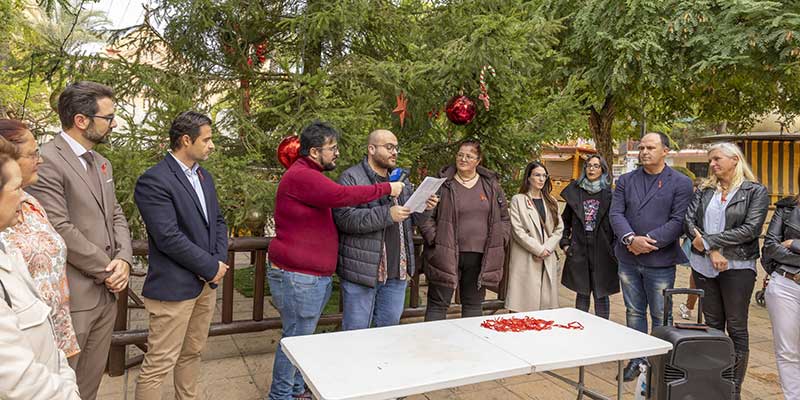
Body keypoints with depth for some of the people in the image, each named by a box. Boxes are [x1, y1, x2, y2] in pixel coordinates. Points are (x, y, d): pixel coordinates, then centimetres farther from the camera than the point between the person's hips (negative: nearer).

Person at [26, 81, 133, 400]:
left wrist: (124, 259, -4)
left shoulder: (102, 163, 13)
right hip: (72, 297, -8)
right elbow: (59, 230, -20)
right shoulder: (46, 161, -15)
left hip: (107, 291, 8)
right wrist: (108, 269, -12)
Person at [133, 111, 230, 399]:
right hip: (174, 288, -8)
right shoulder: (153, 181, -15)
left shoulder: (205, 177, 12)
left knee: (192, 354, 20)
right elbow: (169, 237, -21)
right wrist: (212, 267, -14)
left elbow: (218, 221, 15)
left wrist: (220, 260, -3)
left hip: (207, 284, 8)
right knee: (158, 365, 0)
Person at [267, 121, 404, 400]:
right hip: (298, 277, -10)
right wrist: (386, 188, -18)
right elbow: (342, 195, -27)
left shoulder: (311, 176, 19)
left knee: (303, 337, 18)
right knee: (295, 339, 0)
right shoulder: (301, 176, -17)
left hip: (315, 276, 10)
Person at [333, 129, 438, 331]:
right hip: (361, 271, -6)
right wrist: (387, 214, -27)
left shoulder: (401, 179, 15)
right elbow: (344, 218, -21)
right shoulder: (351, 178, -8)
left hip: (397, 272, 6)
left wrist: (425, 208, -1)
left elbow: (411, 219, 21)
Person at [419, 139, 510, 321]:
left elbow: (504, 217, 16)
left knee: (474, 304, 14)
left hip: (480, 257, 3)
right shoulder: (443, 183, -1)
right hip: (447, 255, -3)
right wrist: (434, 239, -11)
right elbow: (425, 215, -1)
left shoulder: (491, 185, 10)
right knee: (438, 304, 3)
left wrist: (501, 240, 5)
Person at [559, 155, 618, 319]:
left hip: (602, 252, -2)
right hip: (579, 251, 2)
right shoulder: (574, 192, 7)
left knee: (601, 295, 6)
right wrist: (565, 242, 6)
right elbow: (565, 220, 14)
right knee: (582, 294, 12)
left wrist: (614, 247, -6)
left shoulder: (609, 194, 0)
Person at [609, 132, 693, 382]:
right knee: (634, 312, 14)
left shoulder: (681, 183, -2)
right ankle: (637, 359, 27)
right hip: (628, 258, 4)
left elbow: (678, 221, -10)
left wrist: (649, 241, -19)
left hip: (660, 260, -3)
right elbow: (615, 213, -1)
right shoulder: (626, 180, 8)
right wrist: (631, 239, -18)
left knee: (660, 316, 8)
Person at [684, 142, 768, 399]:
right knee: (712, 325, 12)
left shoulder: (756, 191, -1)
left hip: (737, 267, -4)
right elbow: (689, 222, -3)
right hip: (704, 265, 4)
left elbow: (750, 230, -13)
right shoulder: (704, 191, 9)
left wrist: (708, 240, -14)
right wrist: (711, 251, -15)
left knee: (736, 328, 3)